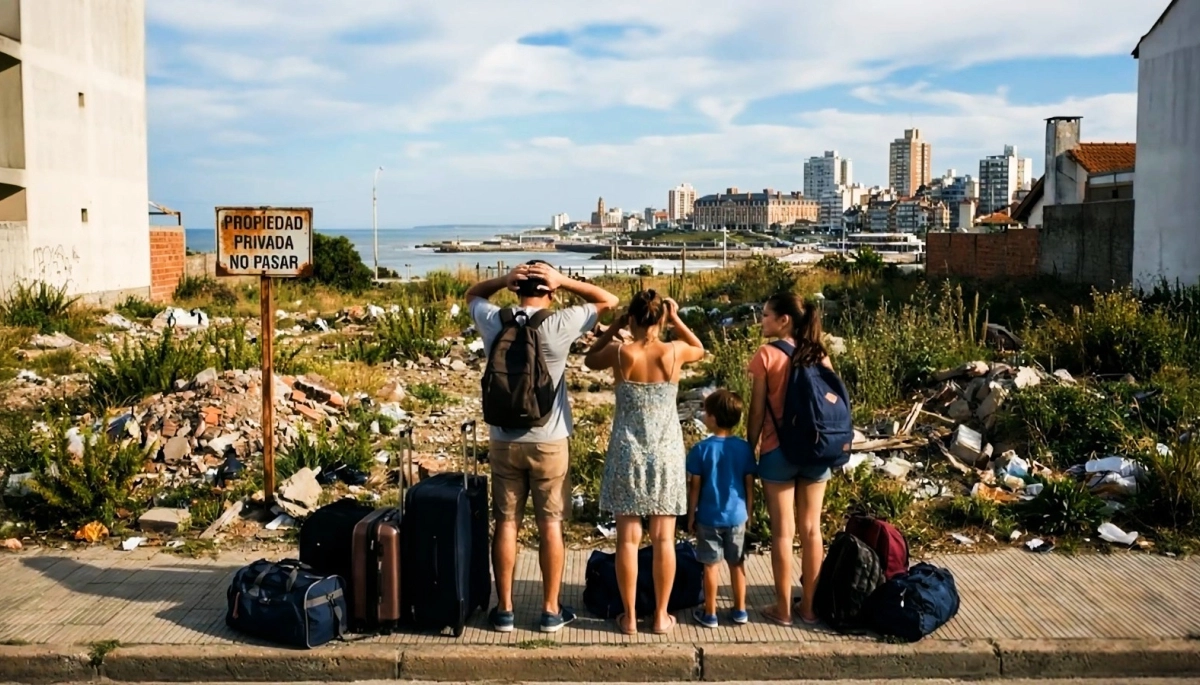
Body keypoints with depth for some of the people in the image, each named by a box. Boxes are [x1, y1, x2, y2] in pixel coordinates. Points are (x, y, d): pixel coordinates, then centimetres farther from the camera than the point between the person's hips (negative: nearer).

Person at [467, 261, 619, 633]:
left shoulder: (494, 321, -5)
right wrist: (564, 280, -6)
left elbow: (472, 294, 18)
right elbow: (609, 301, -1)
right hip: (548, 443, -2)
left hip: (503, 442, 2)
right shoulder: (560, 324, -13)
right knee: (550, 525, 8)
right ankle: (551, 610, 16)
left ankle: (504, 610, 17)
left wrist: (503, 280, 0)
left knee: (506, 524, 9)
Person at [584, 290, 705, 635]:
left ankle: (630, 617, 13)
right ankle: (661, 616, 15)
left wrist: (615, 326, 9)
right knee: (663, 539, 8)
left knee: (628, 538, 6)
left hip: (628, 454, 0)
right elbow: (700, 349, 17)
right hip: (666, 455, 1)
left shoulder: (621, 354, -9)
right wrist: (676, 319, 10)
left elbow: (590, 359, 13)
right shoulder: (674, 352, -8)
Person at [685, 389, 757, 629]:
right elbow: (750, 486, 1)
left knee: (711, 565, 6)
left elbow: (695, 487, -8)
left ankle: (709, 614, 14)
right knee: (737, 564, 15)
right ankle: (740, 610, 24)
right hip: (737, 516, 3)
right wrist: (748, 513, 14)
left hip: (709, 518, -3)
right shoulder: (745, 448, -5)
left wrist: (691, 516, 2)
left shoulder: (701, 449, -13)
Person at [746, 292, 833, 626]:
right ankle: (809, 605, 19)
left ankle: (783, 609, 11)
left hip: (778, 451, -4)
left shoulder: (766, 354, -9)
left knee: (783, 531, 3)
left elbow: (757, 411, -8)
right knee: (811, 529, 11)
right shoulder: (819, 354, 4)